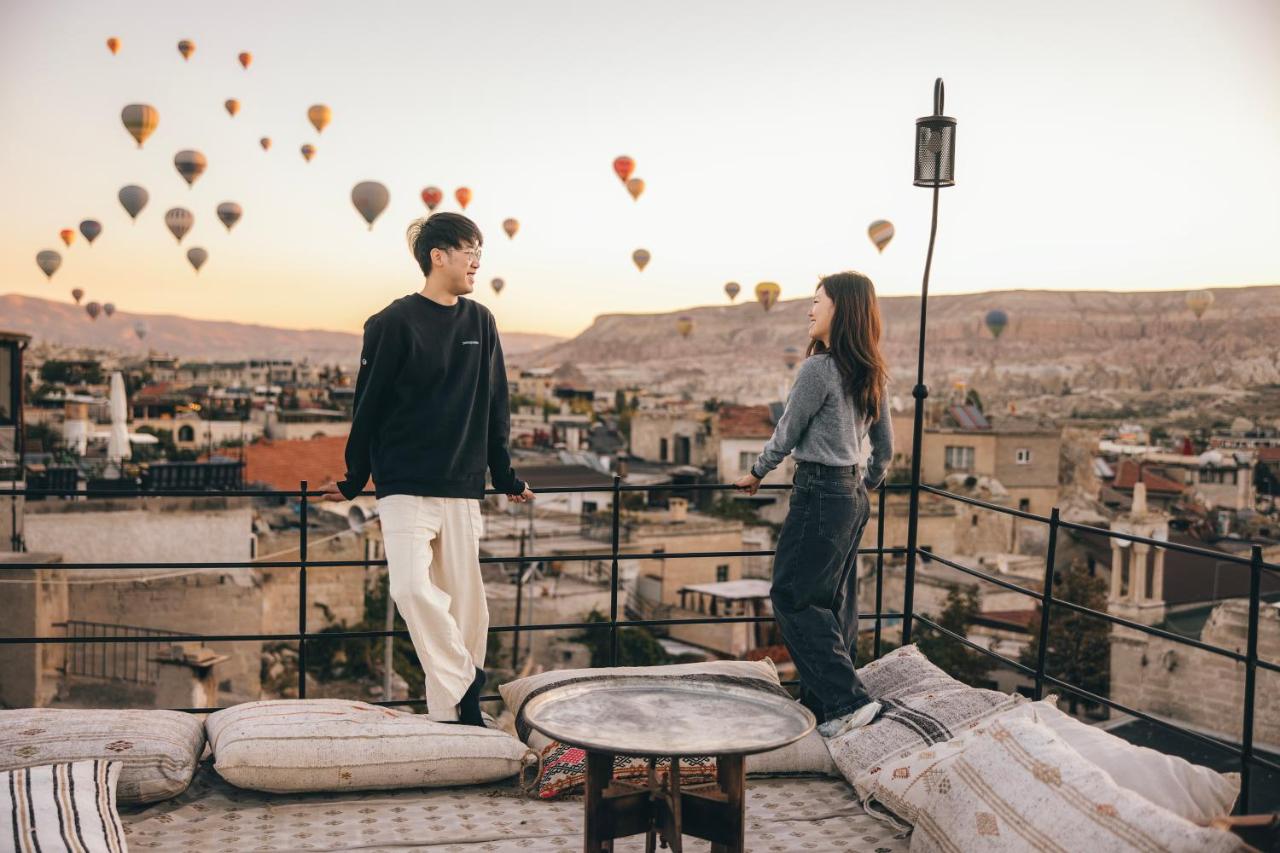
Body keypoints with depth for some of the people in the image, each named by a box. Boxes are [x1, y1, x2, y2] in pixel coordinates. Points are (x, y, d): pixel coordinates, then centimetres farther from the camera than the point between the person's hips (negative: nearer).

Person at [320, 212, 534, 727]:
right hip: (404, 487, -4)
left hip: (462, 489, 4)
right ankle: (464, 686, -6)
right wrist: (353, 482, 6)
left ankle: (453, 705, 15)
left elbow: (495, 409, 14)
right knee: (413, 588, -19)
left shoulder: (480, 322, 9)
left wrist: (506, 479, 16)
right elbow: (368, 407, 1)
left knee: (466, 598, 3)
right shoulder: (393, 324, -4)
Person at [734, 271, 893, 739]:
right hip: (852, 496, 9)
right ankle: (822, 702, 21)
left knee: (793, 599, -2)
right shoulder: (868, 375, 9)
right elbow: (885, 445, 16)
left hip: (820, 494, -9)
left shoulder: (817, 369, -17)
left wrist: (756, 474, 7)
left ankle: (847, 700, -4)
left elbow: (786, 434, -9)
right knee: (834, 603, 13)